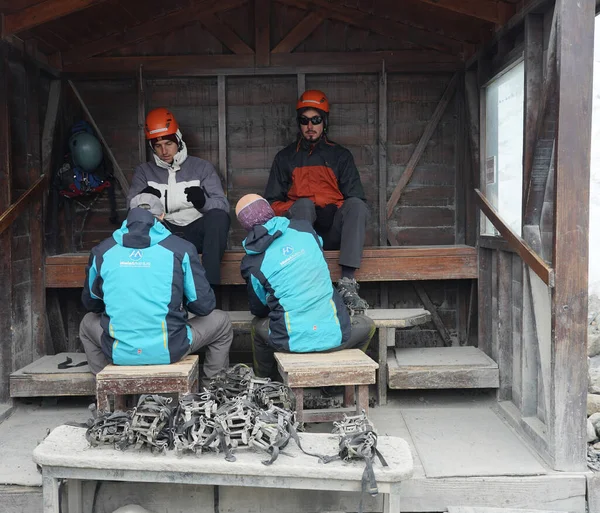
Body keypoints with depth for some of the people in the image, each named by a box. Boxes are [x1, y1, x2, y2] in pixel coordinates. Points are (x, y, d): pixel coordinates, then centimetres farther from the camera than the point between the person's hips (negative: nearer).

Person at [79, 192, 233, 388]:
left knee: (87, 324, 35)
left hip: (118, 354, 3)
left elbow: (90, 303, 17)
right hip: (169, 351, -2)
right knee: (221, 322, 24)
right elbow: (204, 305, -1)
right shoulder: (181, 248, -5)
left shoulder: (102, 251, 2)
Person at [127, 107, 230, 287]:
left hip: (197, 232, -1)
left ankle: (209, 284, -35)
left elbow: (223, 206, -1)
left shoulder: (202, 167, 9)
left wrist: (203, 201, -24)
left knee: (218, 216, -32)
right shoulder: (144, 171, 14)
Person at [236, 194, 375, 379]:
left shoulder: (252, 263, -4)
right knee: (367, 325, 32)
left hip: (291, 343, 0)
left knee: (258, 325, 32)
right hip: (335, 336, 0)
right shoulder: (303, 228, 0)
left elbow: (258, 309, 10)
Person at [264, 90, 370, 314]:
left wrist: (342, 214, -10)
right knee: (303, 204, -33)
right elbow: (272, 202, 12)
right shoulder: (285, 157, 18)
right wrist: (297, 211, -7)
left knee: (357, 204, -29)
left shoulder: (340, 155, 18)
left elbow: (355, 199, 11)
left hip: (333, 232, 1)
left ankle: (347, 284, -40)